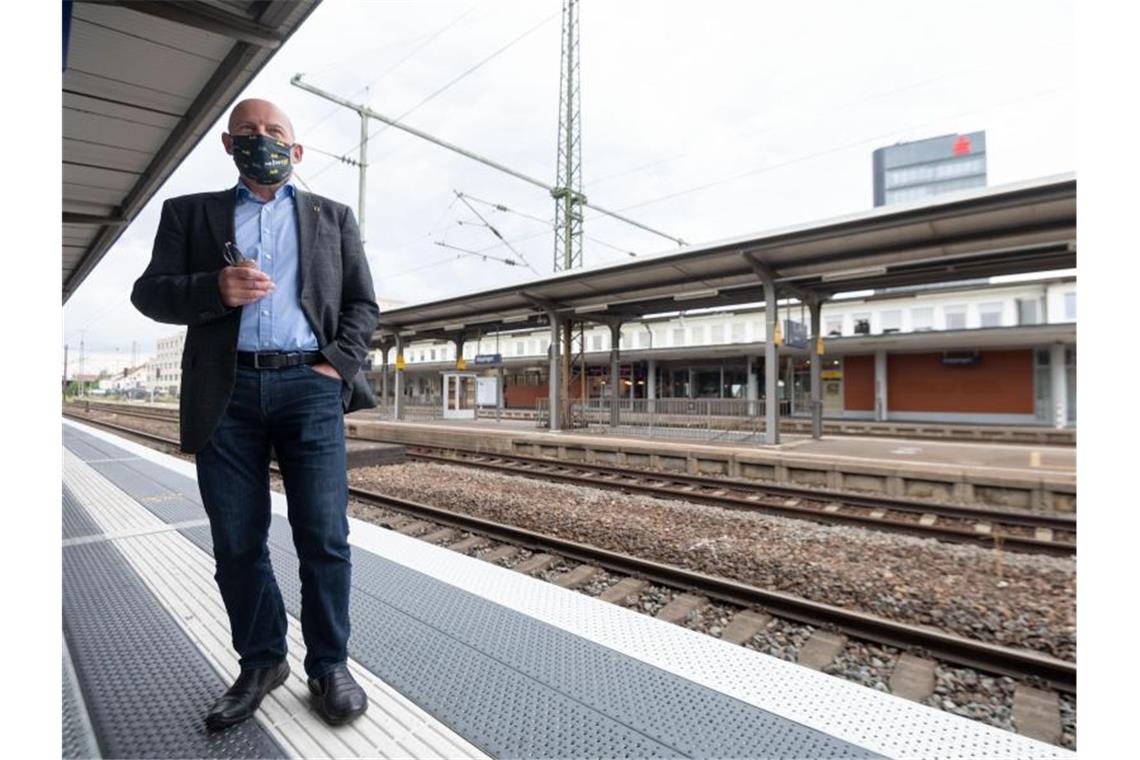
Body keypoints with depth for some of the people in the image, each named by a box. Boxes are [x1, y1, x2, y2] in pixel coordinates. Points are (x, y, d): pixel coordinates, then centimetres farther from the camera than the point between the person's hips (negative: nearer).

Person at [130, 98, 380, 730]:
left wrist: (338, 364, -4)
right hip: (227, 393, 2)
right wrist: (215, 289, -11)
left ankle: (329, 666, 15)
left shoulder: (332, 216, 17)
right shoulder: (189, 212, 19)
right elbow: (149, 291, 10)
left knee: (324, 538, -2)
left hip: (310, 387, -1)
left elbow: (362, 304, 12)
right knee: (236, 544, 8)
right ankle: (260, 663, 26)